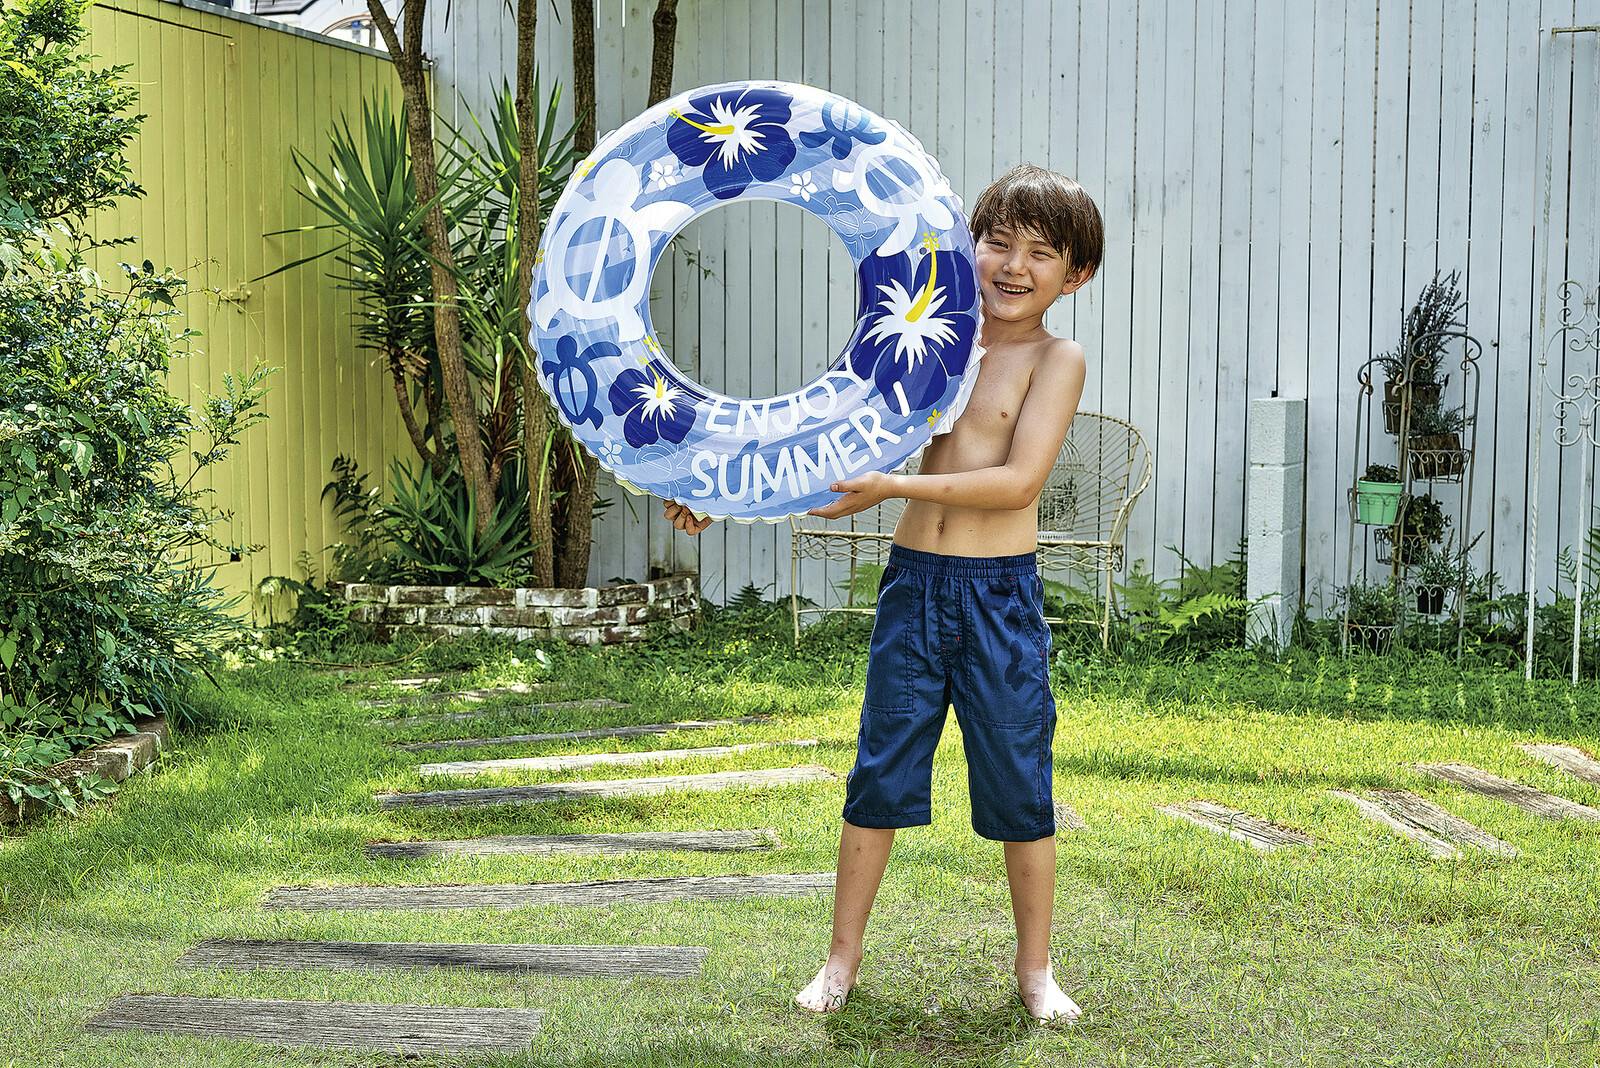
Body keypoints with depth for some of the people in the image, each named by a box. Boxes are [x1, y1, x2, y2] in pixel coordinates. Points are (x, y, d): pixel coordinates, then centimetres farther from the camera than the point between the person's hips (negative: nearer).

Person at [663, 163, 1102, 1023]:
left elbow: (1020, 480, -17)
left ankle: (1034, 967, 24)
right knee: (878, 775, 8)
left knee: (1019, 787, 7)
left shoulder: (1056, 359, -5)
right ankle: (842, 959, 21)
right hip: (913, 582, 4)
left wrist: (892, 486, -22)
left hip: (1001, 596, -4)